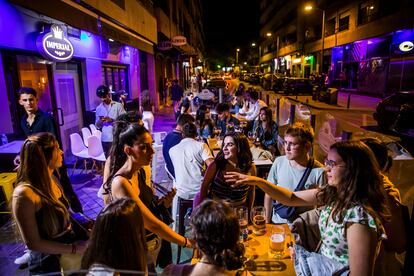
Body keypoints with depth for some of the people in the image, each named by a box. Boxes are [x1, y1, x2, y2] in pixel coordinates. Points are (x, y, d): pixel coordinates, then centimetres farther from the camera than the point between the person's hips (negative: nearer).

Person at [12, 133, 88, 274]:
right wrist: (73, 248, -18)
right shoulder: (24, 194, -27)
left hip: (71, 240, 7)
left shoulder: (51, 180, -3)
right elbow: (33, 243, -21)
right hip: (50, 262, -7)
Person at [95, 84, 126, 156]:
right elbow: (97, 126, 12)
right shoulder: (99, 108, 10)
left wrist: (112, 120, -18)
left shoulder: (118, 105, -1)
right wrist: (100, 121, -10)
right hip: (105, 139, 3)